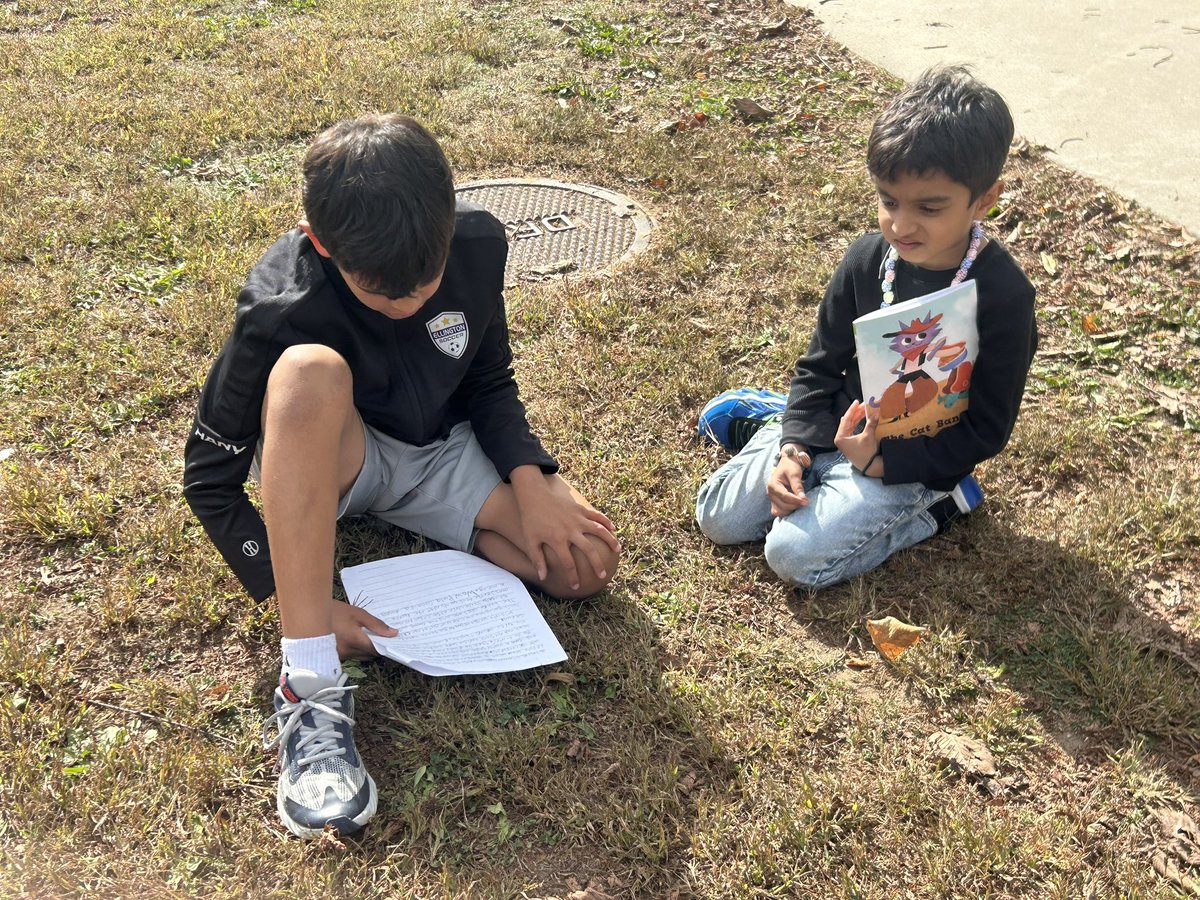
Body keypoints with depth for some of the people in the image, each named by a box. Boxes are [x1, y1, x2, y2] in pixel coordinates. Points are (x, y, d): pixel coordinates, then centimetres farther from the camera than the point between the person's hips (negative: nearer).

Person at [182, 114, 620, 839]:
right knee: (310, 370, -40)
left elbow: (491, 378, -1)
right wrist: (302, 603, -28)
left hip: (443, 451, 4)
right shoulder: (281, 310, -29)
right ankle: (311, 687, -37)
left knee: (586, 562, -19)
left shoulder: (478, 244, -18)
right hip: (323, 465, -3)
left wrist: (529, 482, -18)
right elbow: (209, 479, -20)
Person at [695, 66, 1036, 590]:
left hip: (912, 456, -5)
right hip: (839, 425, 5)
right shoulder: (868, 259, -7)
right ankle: (778, 426, 25)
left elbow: (985, 429, -16)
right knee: (717, 517, 1)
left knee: (795, 554, -20)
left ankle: (935, 504, -1)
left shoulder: (1002, 295, -21)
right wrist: (794, 447, -11)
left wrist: (882, 461, -22)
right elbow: (822, 363, 3)